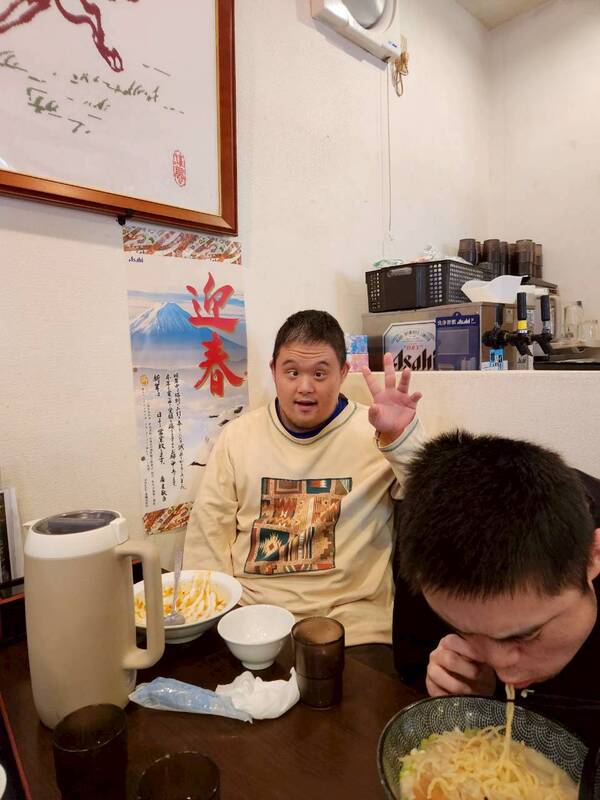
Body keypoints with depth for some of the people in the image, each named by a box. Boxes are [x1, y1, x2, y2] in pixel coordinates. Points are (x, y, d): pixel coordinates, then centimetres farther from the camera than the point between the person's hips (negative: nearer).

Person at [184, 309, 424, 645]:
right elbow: (210, 532, 8)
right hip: (248, 605, 2)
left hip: (349, 611, -1)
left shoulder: (376, 434, -3)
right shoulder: (237, 435, 6)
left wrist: (402, 438, -28)